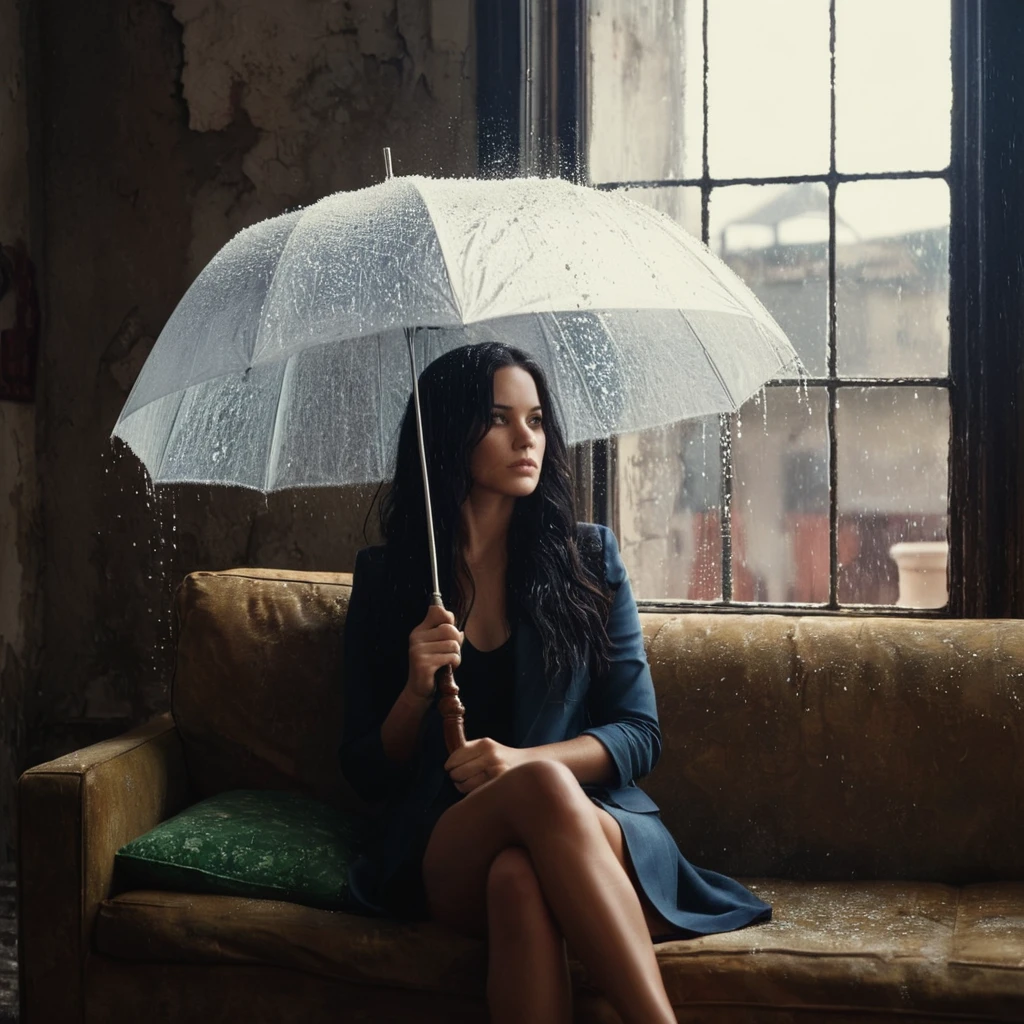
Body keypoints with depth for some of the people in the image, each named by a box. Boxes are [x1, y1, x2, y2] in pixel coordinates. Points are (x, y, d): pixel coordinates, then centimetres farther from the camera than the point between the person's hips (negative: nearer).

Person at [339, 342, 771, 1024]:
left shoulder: (588, 557, 11)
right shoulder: (383, 578, 10)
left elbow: (640, 735, 6)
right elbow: (367, 776, 10)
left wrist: (525, 759, -13)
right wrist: (415, 691, -11)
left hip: (598, 825, 1)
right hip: (442, 854, 0)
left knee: (519, 875, -38)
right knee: (544, 787, -37)